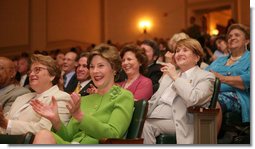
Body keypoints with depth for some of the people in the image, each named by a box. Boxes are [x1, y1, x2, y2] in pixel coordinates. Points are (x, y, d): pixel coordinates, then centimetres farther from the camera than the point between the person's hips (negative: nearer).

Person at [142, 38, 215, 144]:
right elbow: (155, 99, 25)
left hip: (177, 119, -6)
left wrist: (175, 77, -7)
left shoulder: (206, 77, 5)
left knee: (146, 124, -31)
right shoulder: (170, 74, 29)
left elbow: (193, 98, -16)